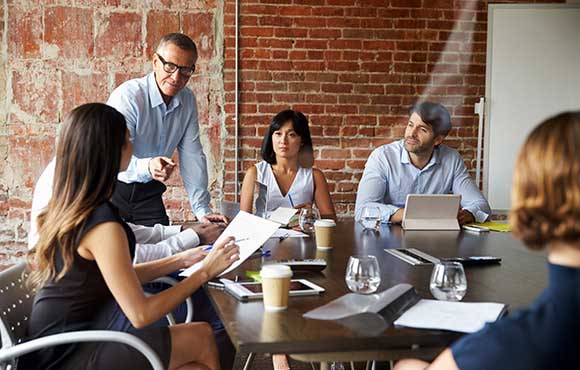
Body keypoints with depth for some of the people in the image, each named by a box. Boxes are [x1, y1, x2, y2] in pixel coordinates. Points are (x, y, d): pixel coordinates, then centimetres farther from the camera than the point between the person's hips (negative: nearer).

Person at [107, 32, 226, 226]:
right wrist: (147, 167, -49)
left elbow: (192, 156, -1)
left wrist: (202, 210, -8)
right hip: (113, 188, -5)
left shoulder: (188, 100, 0)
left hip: (149, 192, 5)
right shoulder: (127, 96, -19)